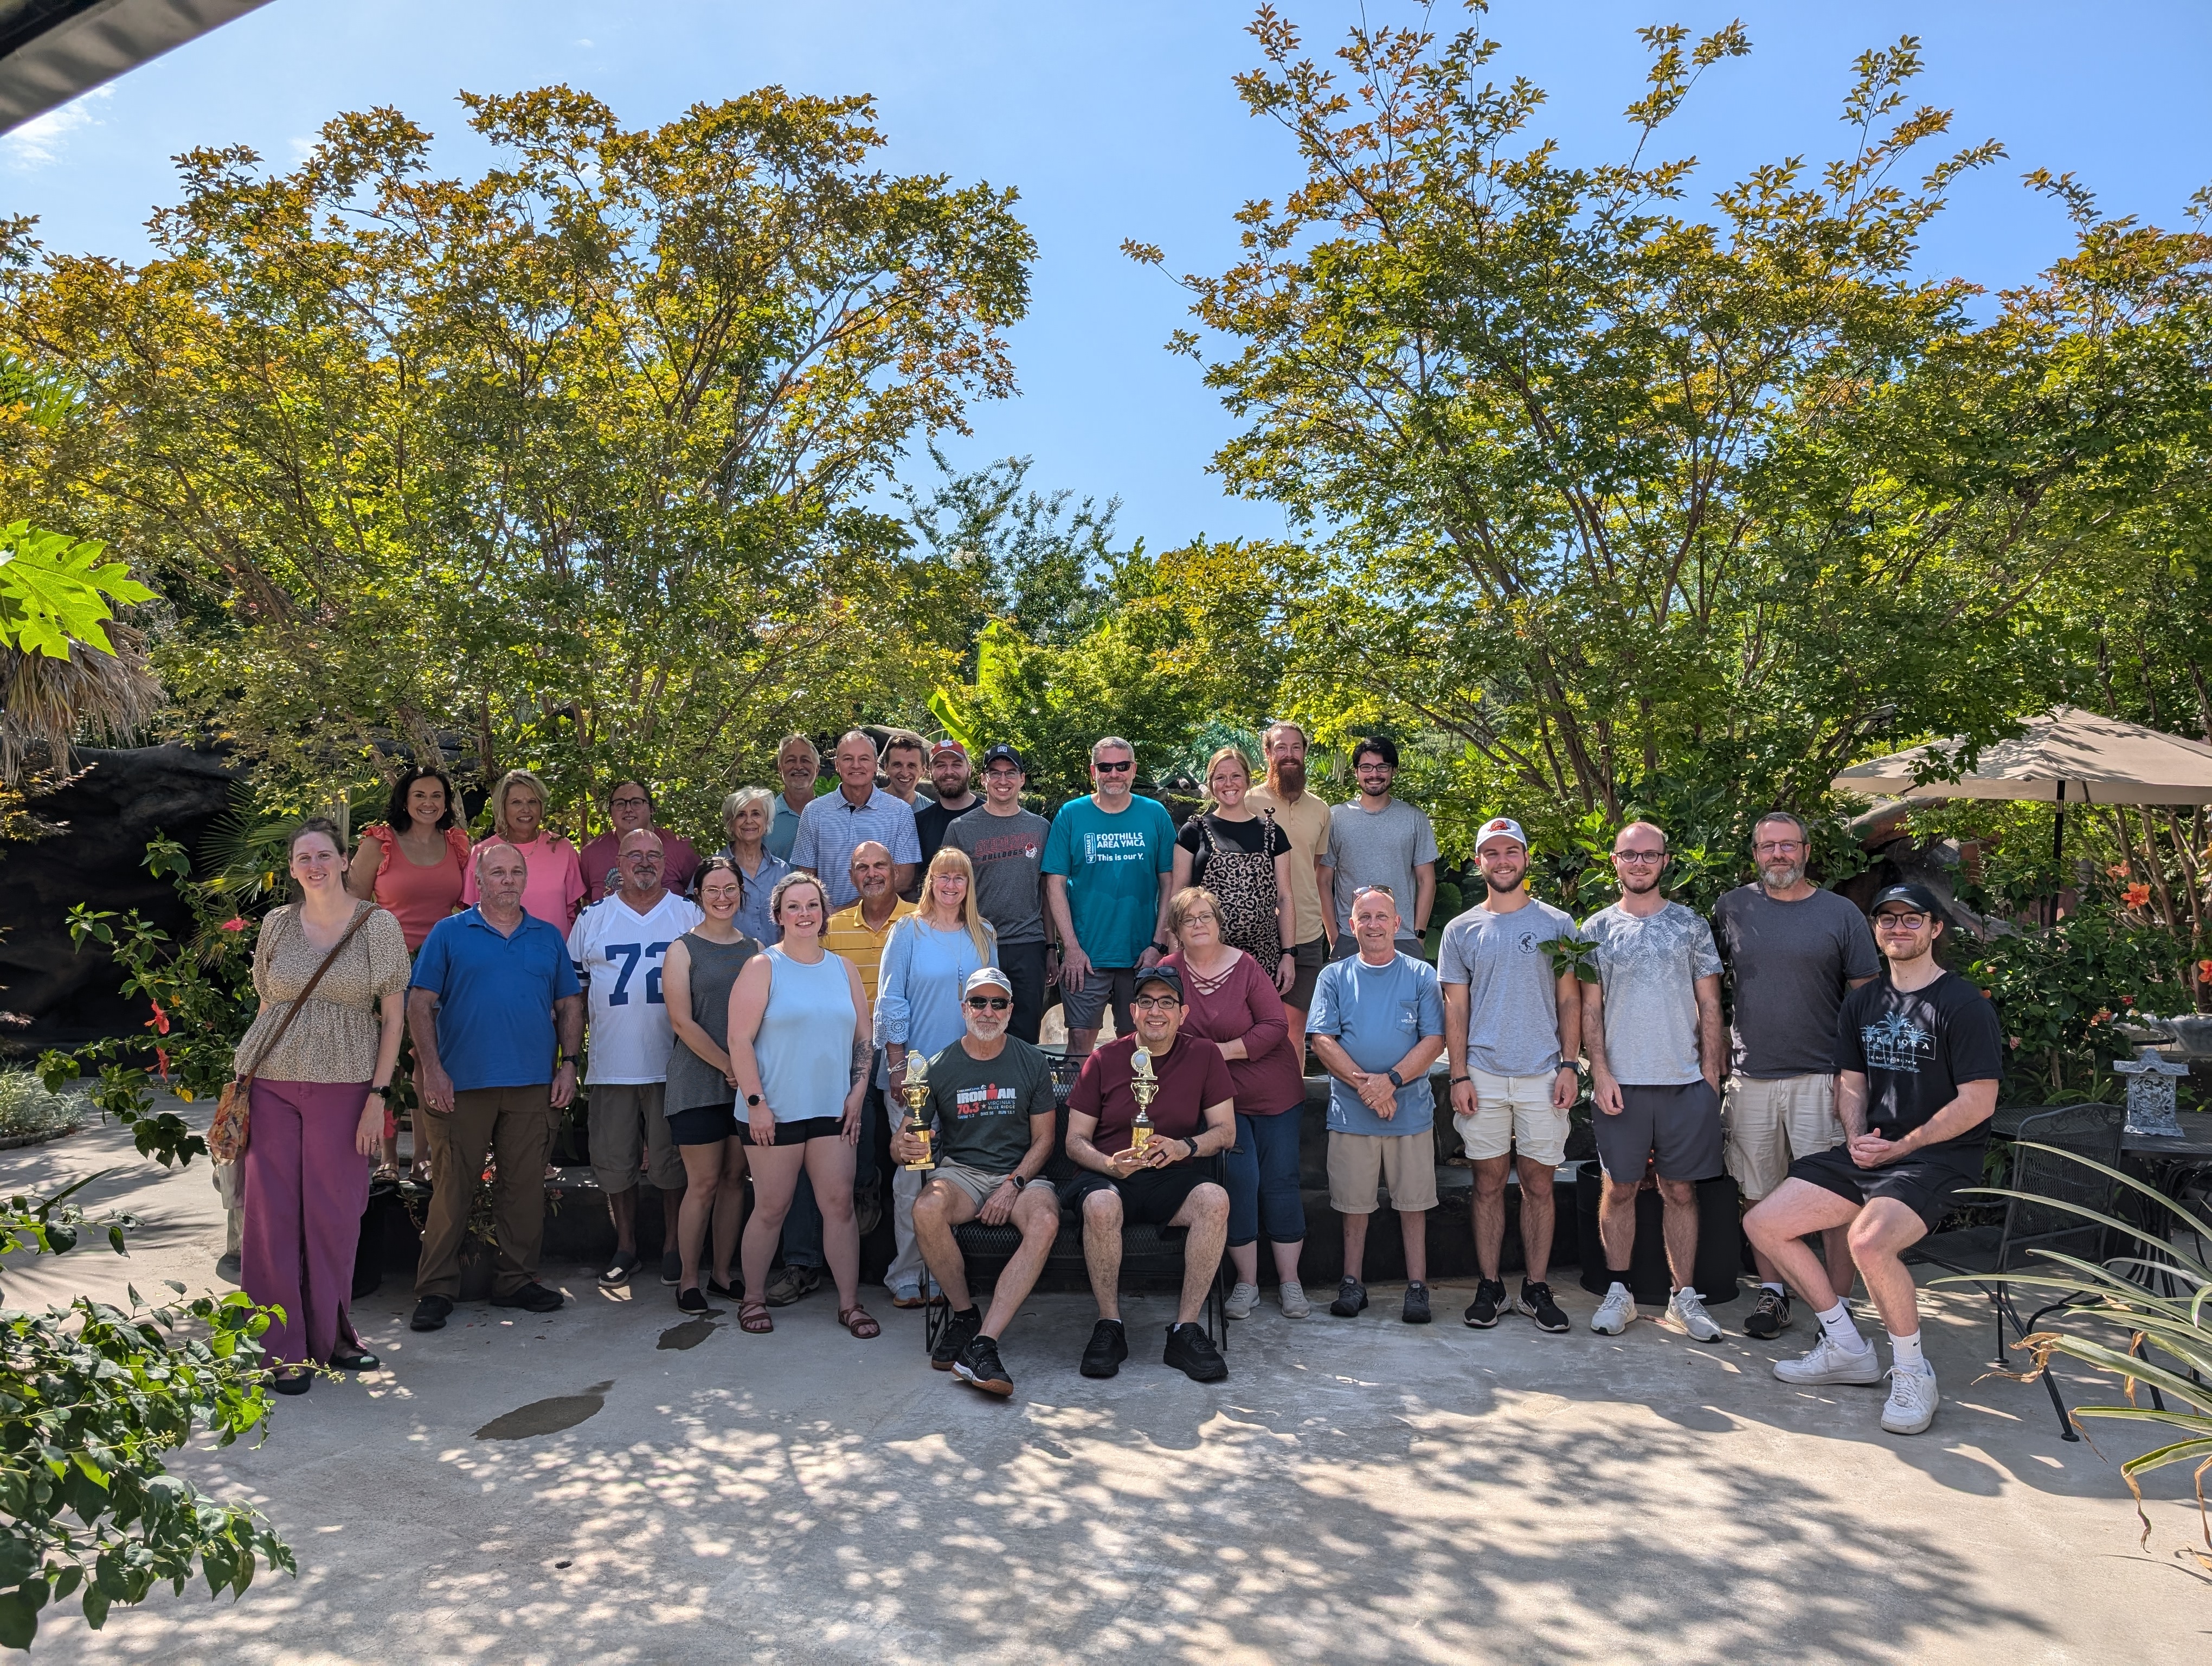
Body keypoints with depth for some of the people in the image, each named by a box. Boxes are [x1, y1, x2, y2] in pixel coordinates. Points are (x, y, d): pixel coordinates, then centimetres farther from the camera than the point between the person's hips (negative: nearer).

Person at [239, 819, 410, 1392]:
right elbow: (267, 1004, 14)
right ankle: (283, 1349, 12)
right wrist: (243, 1081, 10)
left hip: (344, 1086, -2)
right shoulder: (278, 924, 7)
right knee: (272, 1211, 2)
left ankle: (330, 1336, 20)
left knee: (335, 1215, 3)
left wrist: (378, 1094, -6)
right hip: (272, 1082, 2)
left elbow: (392, 1017, 0)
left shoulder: (378, 925, -1)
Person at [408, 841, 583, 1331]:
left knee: (524, 1186, 7)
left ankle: (517, 1281, 19)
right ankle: (436, 1290, 12)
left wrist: (568, 1063, 3)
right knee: (452, 1188, 2)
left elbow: (570, 1004, 13)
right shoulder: (449, 933, 4)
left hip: (534, 1085, 3)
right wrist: (432, 1069, -9)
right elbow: (420, 1003, -1)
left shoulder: (549, 938, 12)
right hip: (462, 1084, -3)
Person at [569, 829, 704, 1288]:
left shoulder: (690, 916, 4)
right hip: (610, 1065, 2)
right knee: (614, 1162, 8)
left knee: (671, 1163, 5)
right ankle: (625, 1248, 23)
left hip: (670, 1064, -1)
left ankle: (673, 1248, 18)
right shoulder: (592, 919, 8)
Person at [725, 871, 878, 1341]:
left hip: (832, 1110, 4)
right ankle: (752, 1299, 22)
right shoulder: (762, 967, -3)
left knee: (840, 1204, 2)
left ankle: (850, 1303, 11)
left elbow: (863, 1038, 13)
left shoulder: (843, 969, 10)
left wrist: (857, 1094, 4)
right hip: (775, 1112, -3)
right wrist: (756, 1102, -14)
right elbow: (740, 1041, -9)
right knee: (771, 1208, 5)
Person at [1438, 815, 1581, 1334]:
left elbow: (1569, 1001, 5)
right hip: (1483, 1075, 0)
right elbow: (1455, 1009, 6)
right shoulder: (1461, 931, 6)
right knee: (1489, 1183, 6)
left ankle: (1536, 1288, 16)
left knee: (1539, 1184, 5)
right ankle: (1488, 1286, 16)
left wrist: (1568, 1066, -4)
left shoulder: (1557, 924, 5)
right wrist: (1459, 1076, -2)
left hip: (1543, 1076, 0)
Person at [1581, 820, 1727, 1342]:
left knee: (1681, 1190, 6)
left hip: (1685, 1081, 1)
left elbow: (1709, 1007, 6)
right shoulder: (1597, 929, 5)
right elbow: (1590, 1010, 3)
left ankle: (1684, 1296, 16)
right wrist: (1600, 1073, -6)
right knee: (1620, 1187, 5)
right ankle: (1618, 1293, 15)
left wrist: (1711, 1075, -1)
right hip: (1621, 1082, 0)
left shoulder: (1691, 926, 6)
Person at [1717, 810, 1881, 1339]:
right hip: (1749, 1076, 2)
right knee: (1761, 1196, 10)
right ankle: (1772, 1292, 23)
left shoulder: (1842, 914, 2)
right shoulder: (1731, 909, 6)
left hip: (1820, 1077, -2)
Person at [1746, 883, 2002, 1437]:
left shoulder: (1964, 1005, -8)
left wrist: (1900, 1147, -17)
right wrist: (1856, 1138, -3)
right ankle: (1847, 1349, 13)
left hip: (1938, 1159, -8)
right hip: (1869, 1153, 8)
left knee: (1869, 1242, -35)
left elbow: (1978, 1102, -13)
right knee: (1763, 1224, -1)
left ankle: (1913, 1375, -9)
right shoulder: (1862, 1002, 14)